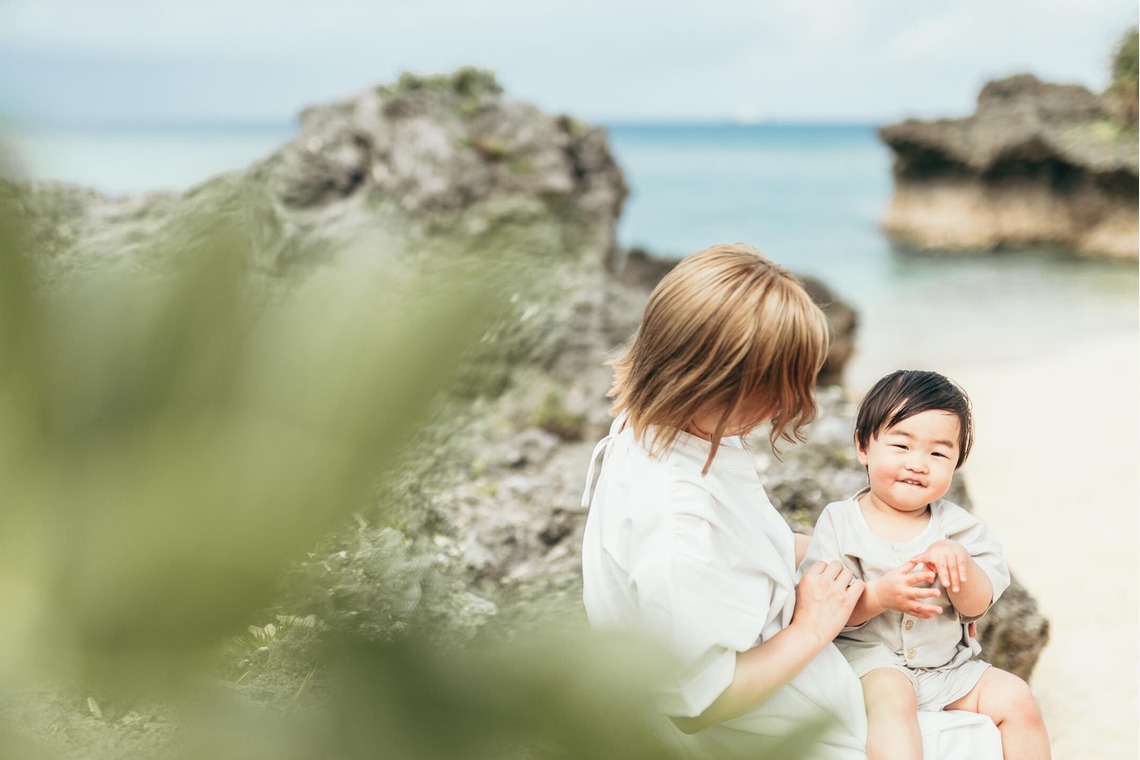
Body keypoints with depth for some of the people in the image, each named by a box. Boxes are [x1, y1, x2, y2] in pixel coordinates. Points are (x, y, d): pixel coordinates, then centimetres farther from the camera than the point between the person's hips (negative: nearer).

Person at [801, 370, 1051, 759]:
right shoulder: (840, 521, -6)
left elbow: (978, 605, -2)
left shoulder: (957, 526, 5)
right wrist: (879, 595, -29)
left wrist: (958, 564, -23)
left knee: (1016, 699, -7)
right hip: (868, 657, -5)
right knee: (891, 696, -34)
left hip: (947, 664, 5)